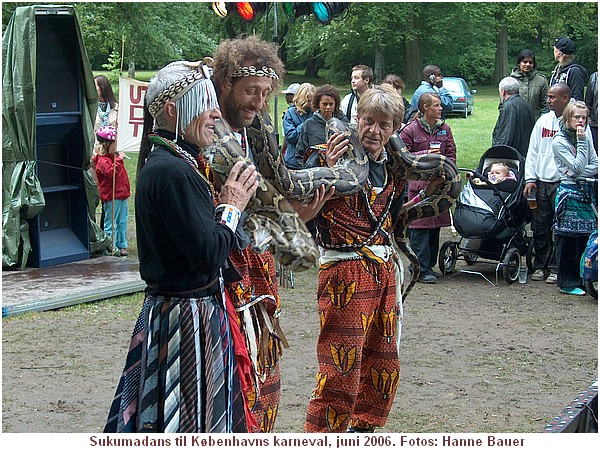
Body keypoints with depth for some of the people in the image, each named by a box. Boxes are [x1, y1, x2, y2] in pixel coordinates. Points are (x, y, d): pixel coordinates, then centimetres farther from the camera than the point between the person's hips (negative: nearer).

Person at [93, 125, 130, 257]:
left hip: (122, 195, 9)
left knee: (122, 223, 13)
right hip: (111, 198, -9)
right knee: (111, 223, -2)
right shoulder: (102, 161, -14)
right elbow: (111, 172, -32)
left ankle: (122, 246, 21)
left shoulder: (115, 156, 15)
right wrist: (119, 160, -28)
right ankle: (111, 247, 3)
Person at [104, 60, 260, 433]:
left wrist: (226, 203, 3)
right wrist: (232, 206, -10)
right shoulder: (173, 173, -22)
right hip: (188, 319, -10)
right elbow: (208, 253, -24)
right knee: (192, 424, 1)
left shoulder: (164, 163, 10)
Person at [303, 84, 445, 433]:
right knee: (342, 365, -6)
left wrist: (431, 190, 9)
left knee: (383, 361, 17)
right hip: (345, 269, -7)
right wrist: (329, 170, -31)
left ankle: (360, 428, 35)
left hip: (386, 269, 7)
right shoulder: (339, 154, -10)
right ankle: (320, 436, 6)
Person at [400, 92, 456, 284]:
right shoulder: (410, 130, -5)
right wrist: (425, 154, -16)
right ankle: (420, 270, -4)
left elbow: (451, 153, 12)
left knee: (436, 224, 8)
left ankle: (429, 265, 19)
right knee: (420, 226, -7)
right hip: (419, 183, -5)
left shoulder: (444, 128, 10)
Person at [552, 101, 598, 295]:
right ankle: (567, 283, 5)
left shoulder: (586, 137, 10)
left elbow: (595, 165, 6)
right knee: (568, 238, -2)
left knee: (586, 236, 5)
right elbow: (577, 168, -15)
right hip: (569, 193, -6)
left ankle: (581, 279, 14)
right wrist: (581, 141, -15)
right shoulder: (559, 142, -8)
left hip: (586, 192, 6)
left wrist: (581, 173, -12)